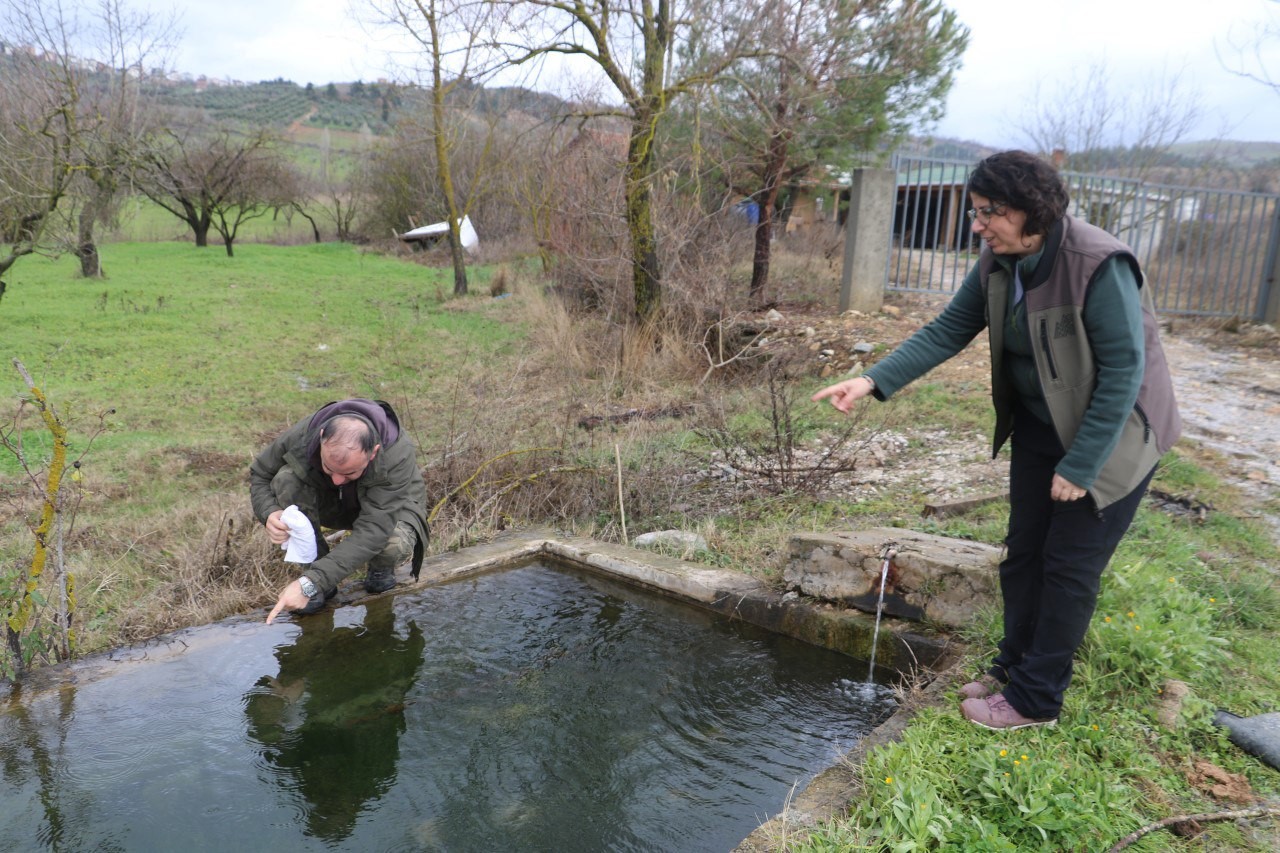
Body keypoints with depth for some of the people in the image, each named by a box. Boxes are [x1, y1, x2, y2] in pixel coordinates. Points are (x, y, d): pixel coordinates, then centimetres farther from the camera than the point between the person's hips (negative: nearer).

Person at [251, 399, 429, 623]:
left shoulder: (398, 456, -40)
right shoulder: (301, 436, -31)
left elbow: (371, 532, -43)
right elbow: (258, 474, -10)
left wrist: (310, 584, -48)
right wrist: (269, 513, -34)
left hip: (387, 508, -3)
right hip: (329, 502, 3)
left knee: (396, 546, -37)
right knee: (286, 480, -28)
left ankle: (381, 568, 1)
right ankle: (315, 567, -11)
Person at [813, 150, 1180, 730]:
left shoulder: (1101, 267, -29)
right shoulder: (998, 263, -8)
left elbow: (1124, 372, -26)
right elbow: (949, 330, -4)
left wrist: (1079, 466, -23)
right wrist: (874, 382, -16)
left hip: (1112, 435, -7)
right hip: (1038, 428, 7)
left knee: (1070, 567, 2)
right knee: (1023, 553, 13)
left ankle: (1036, 698, 16)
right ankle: (1014, 665, 32)